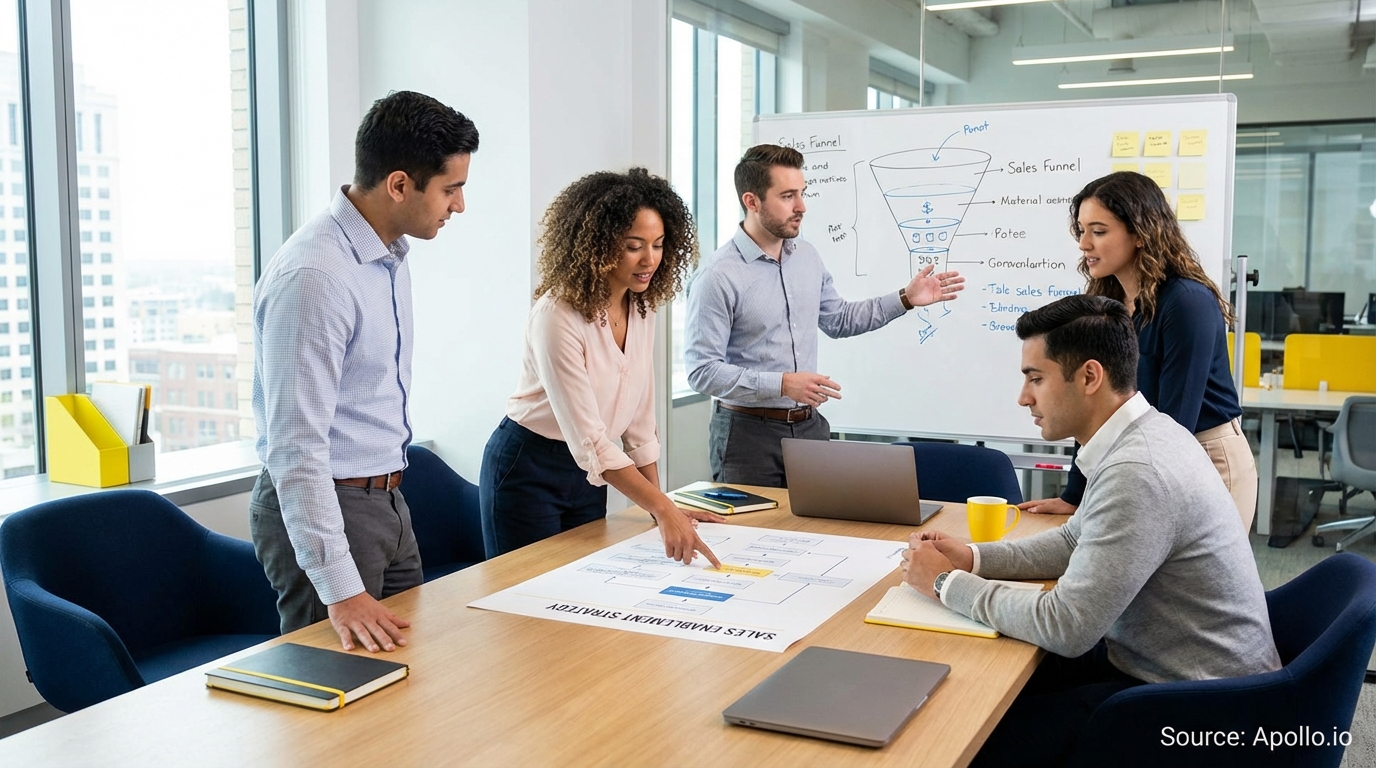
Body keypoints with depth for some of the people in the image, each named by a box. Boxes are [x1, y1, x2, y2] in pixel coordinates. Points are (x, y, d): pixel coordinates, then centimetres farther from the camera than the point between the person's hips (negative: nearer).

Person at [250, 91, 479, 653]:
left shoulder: (391, 254, 6)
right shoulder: (312, 274, -24)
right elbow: (296, 446, -27)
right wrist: (341, 591, -29)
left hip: (387, 501, 9)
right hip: (322, 507, -9)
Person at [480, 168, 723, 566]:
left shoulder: (642, 308, -4)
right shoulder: (557, 317, -27)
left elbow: (639, 418, 3)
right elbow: (588, 440, -30)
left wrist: (662, 507, 1)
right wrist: (663, 510, -35)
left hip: (588, 474, 7)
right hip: (528, 470, -7)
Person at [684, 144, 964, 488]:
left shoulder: (807, 256, 7)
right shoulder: (718, 277, -16)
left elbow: (839, 320, 21)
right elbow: (702, 370, -18)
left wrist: (905, 299, 12)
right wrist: (782, 384, -25)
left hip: (809, 425, 6)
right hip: (748, 432, -6)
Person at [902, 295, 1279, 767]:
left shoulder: (1137, 472, -29)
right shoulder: (1140, 435, 2)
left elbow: (1065, 628, -27)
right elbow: (1075, 542, 16)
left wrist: (949, 583, -14)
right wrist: (973, 559, 2)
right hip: (1162, 662, 9)